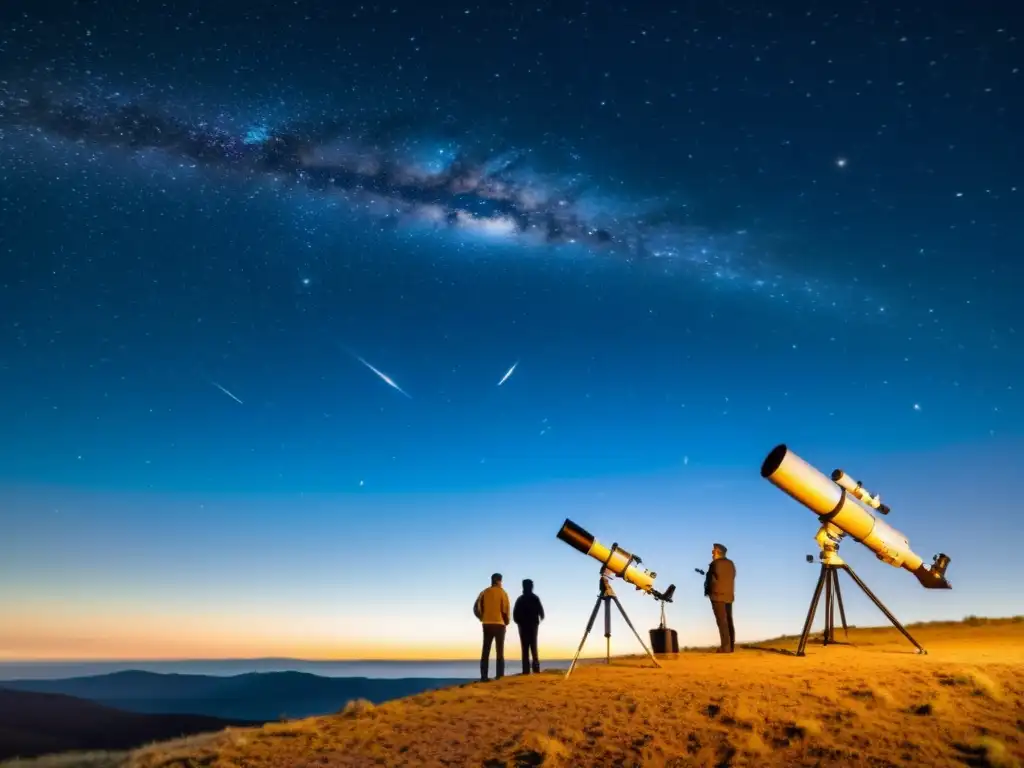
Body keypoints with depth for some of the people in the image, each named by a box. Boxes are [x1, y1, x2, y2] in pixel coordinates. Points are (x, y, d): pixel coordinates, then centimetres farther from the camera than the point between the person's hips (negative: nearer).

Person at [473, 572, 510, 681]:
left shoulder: (484, 592, 7)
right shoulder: (503, 593, -2)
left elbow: (476, 608, 0)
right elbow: (505, 609, -9)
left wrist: (482, 618, 13)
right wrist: (506, 621, 6)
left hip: (487, 624, 3)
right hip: (499, 624, -3)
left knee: (485, 651, 5)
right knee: (499, 651, 2)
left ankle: (483, 676, 0)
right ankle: (499, 676, -3)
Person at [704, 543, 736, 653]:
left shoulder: (715, 564, -10)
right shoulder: (731, 564, 11)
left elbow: (710, 580, -5)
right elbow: (732, 578, 15)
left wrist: (707, 592, 11)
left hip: (718, 595, -7)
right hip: (729, 595, 7)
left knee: (722, 621, -8)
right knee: (728, 621, 9)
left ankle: (725, 646, -13)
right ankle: (731, 646, 8)